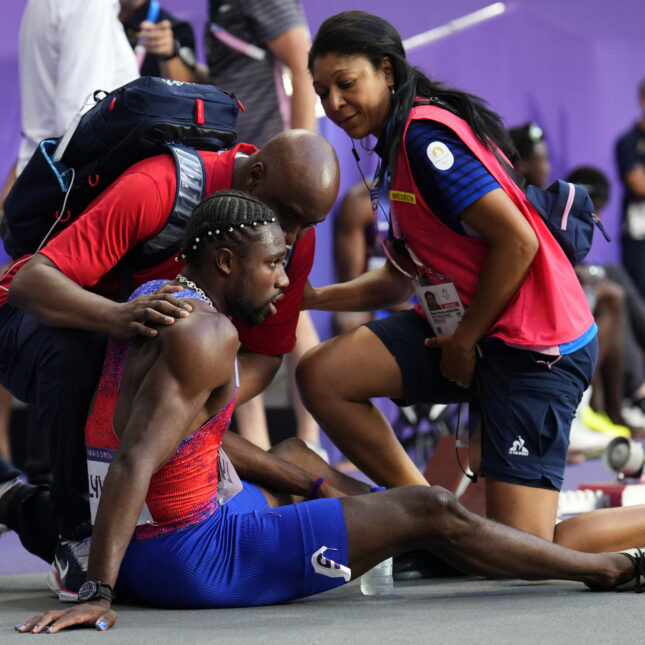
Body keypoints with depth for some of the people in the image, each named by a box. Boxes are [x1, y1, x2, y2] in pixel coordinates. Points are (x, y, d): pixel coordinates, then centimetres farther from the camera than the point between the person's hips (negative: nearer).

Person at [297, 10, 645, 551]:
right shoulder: (399, 144, 16)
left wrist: (465, 339, -11)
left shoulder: (425, 133, -16)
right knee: (322, 375, -6)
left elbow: (517, 241, -21)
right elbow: (400, 281, 20)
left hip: (534, 345, -9)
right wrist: (311, 297, 7)